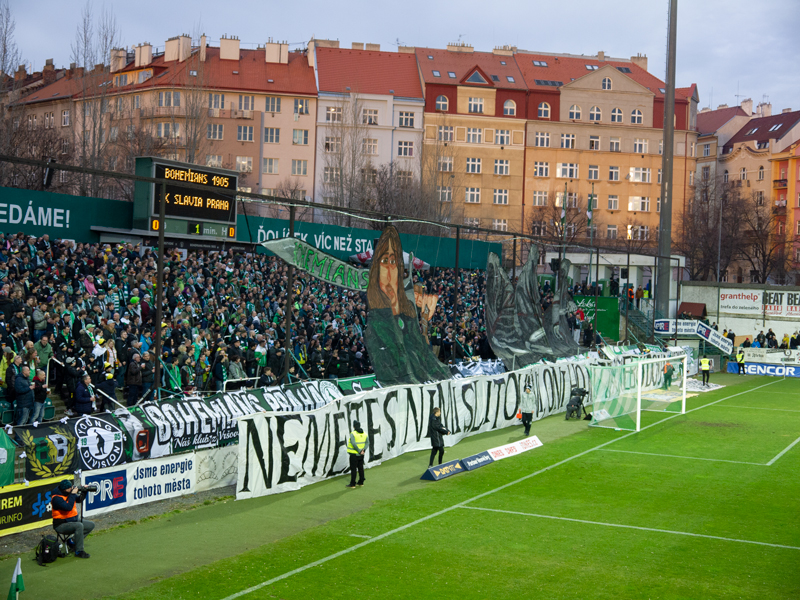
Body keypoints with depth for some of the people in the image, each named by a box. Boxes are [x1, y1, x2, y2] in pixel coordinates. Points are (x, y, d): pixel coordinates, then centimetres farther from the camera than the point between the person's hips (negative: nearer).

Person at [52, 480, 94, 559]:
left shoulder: (69, 493, 4)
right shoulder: (56, 498, -21)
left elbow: (79, 500, 16)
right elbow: (68, 507, -33)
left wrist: (83, 492, -3)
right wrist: (72, 494, -26)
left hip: (72, 521, 9)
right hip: (61, 525, -9)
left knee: (91, 525, 4)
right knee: (79, 526, -33)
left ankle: (73, 541, 3)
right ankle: (79, 551, -26)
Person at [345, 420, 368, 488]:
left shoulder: (353, 434, -16)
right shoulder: (364, 433, 4)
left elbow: (353, 444, -26)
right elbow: (367, 442, -2)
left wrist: (359, 451, -19)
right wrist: (363, 449, -8)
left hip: (354, 454, -6)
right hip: (361, 454, 6)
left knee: (353, 469, -1)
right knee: (361, 468, 15)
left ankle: (352, 484, 2)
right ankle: (361, 482, 21)